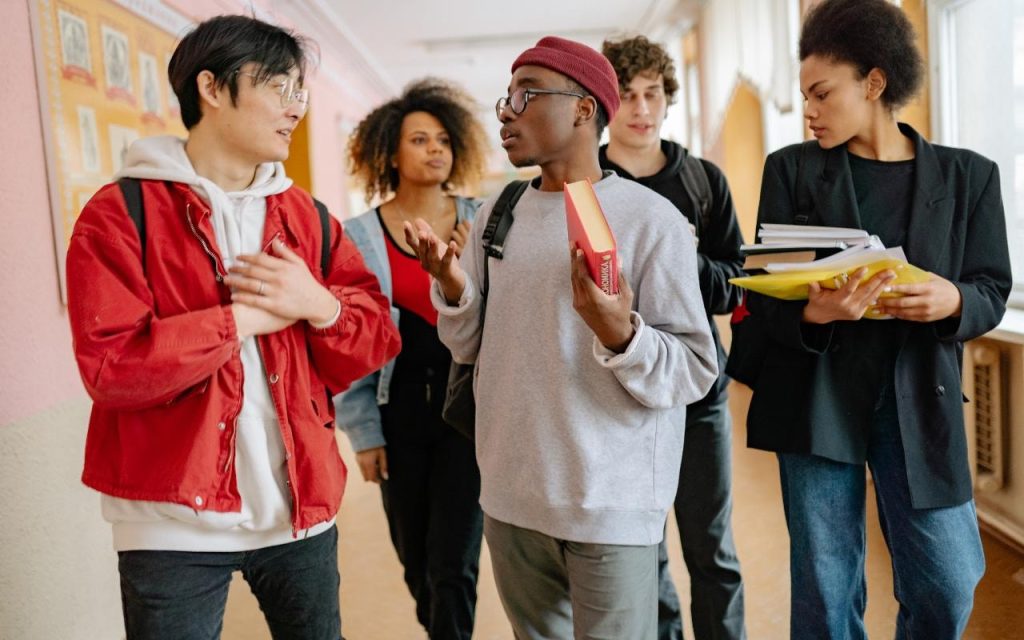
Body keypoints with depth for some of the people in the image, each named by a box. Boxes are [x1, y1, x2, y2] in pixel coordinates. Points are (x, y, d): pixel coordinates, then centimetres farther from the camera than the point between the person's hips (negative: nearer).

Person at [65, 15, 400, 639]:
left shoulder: (306, 215, 7)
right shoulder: (120, 213, -7)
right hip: (173, 522, -4)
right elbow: (112, 366, -17)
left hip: (302, 508, 5)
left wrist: (318, 305, -16)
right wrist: (244, 317, -17)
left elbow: (377, 339, 3)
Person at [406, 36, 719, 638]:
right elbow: (470, 346, 10)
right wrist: (452, 285, -8)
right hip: (510, 496, 5)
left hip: (611, 504, -5)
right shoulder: (496, 215, 5)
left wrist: (619, 334, -30)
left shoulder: (652, 218, -12)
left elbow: (695, 369, -13)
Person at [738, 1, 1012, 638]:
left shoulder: (967, 175, 4)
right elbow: (764, 290, 0)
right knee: (825, 588, 7)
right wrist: (812, 312, -22)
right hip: (816, 394, 0)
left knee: (948, 586, 3)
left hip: (918, 397, 1)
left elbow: (992, 292, 6)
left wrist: (951, 301, -18)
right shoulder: (791, 169, 3)